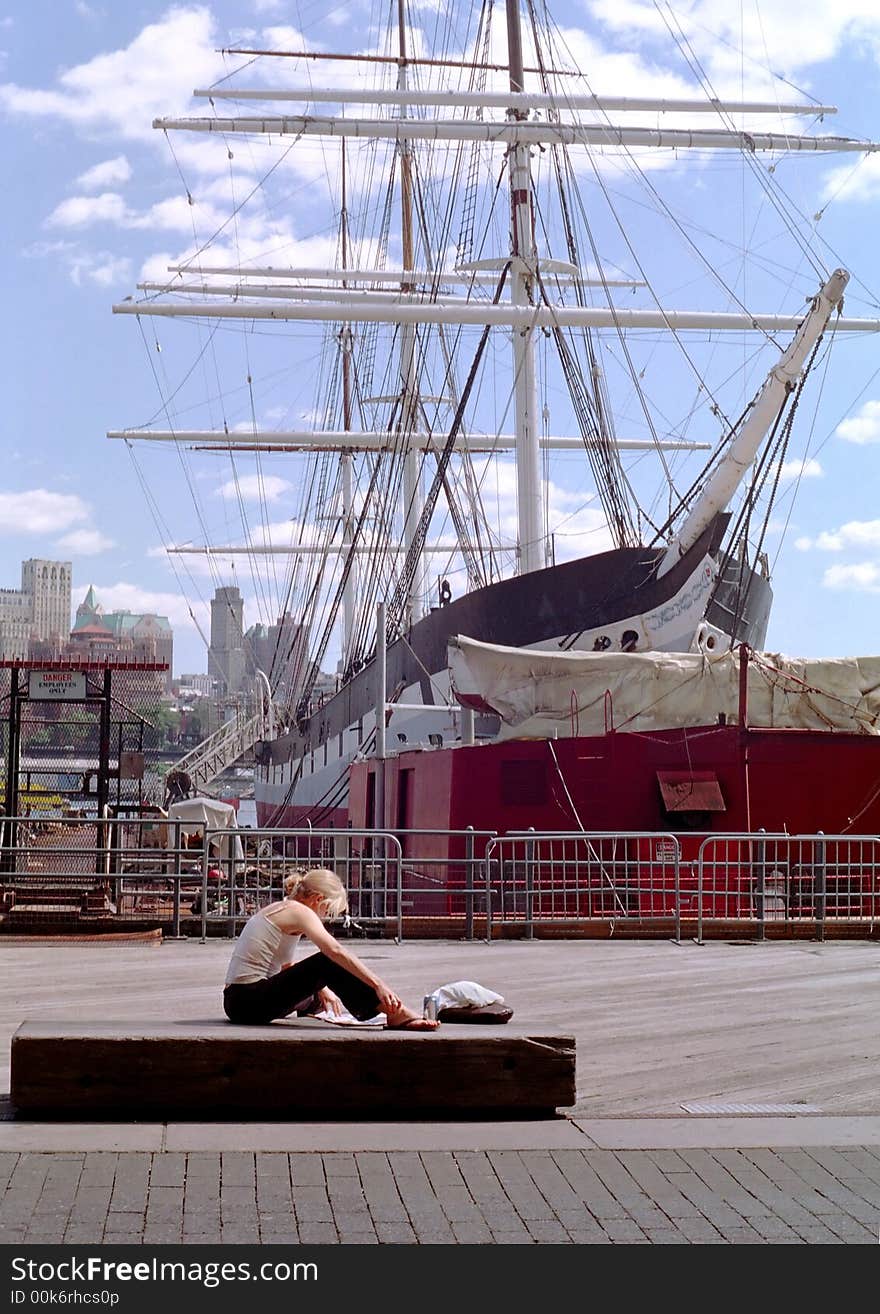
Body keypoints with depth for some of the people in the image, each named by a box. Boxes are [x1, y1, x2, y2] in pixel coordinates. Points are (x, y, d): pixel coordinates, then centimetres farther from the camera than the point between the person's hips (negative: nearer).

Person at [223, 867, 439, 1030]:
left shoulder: (278, 909, 19)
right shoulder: (298, 910, -10)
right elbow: (336, 951, -23)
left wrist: (320, 989, 35)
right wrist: (378, 985, -28)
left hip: (237, 1002, 10)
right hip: (249, 1002, -10)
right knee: (328, 963, -16)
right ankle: (396, 1014, -21)